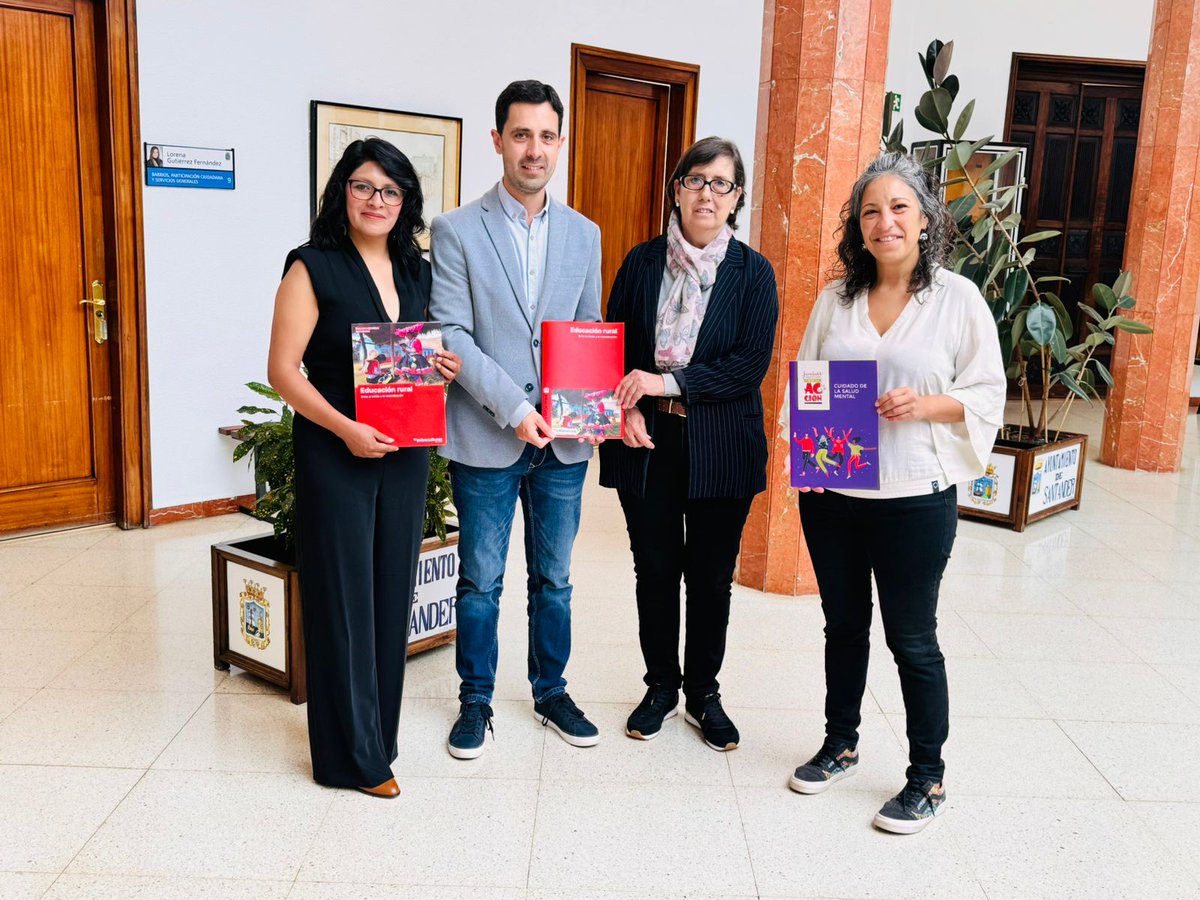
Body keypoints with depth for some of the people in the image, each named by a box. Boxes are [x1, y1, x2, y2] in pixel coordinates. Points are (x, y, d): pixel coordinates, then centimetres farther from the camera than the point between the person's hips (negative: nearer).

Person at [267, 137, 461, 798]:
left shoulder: (417, 272, 9)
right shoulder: (313, 267, -8)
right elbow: (282, 370, -11)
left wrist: (446, 367, -2)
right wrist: (346, 428, -21)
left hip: (405, 452, 6)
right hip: (335, 452, -5)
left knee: (392, 590, 13)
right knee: (343, 595, 2)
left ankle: (379, 727, 30)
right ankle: (354, 754, 16)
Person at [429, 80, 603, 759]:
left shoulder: (584, 234, 8)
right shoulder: (457, 231, -4)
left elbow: (590, 332, 12)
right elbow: (452, 335, -10)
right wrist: (513, 408, -18)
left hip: (564, 439, 3)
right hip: (487, 438, -3)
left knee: (554, 576, 15)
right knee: (481, 580, 9)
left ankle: (551, 691, 33)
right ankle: (476, 701, 26)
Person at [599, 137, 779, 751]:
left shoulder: (753, 273, -1)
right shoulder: (642, 262, 4)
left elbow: (751, 366, -9)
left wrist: (668, 382, -17)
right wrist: (624, 407, -12)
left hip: (720, 447, -1)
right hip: (646, 443, 1)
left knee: (712, 576, 9)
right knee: (655, 569, 11)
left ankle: (704, 692, 29)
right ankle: (661, 686, 30)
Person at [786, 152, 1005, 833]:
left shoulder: (959, 298, -6)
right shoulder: (837, 298, 4)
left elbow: (988, 393, -3)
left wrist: (928, 404, -21)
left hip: (915, 498, -4)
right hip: (832, 493, 4)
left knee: (912, 638, 6)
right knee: (844, 625, 17)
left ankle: (929, 778, 24)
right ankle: (841, 746, 37)